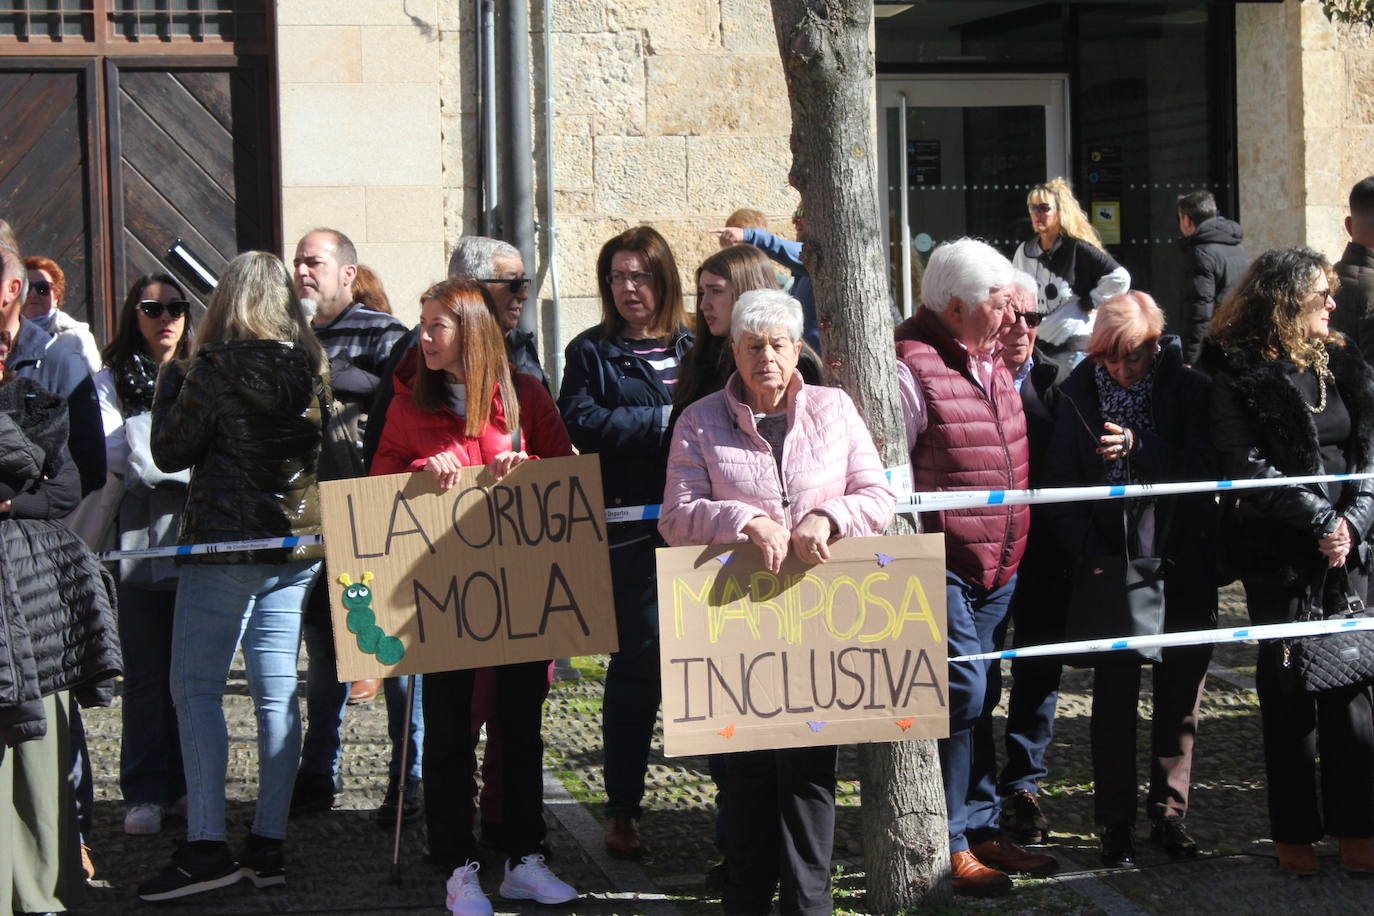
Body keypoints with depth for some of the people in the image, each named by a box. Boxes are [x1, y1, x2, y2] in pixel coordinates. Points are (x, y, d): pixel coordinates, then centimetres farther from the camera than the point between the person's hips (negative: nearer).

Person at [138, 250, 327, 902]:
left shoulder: (216, 366, -13)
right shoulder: (310, 366, 6)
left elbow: (170, 451, -7)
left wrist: (170, 381, 8)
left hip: (226, 542, -6)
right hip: (297, 541, 6)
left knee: (197, 688, -2)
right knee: (276, 693, 6)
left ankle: (206, 847, -10)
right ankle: (268, 845, 7)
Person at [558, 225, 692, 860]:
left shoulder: (698, 347, 14)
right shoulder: (592, 352, 8)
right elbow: (581, 423, -8)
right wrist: (665, 420, -11)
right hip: (632, 532, -2)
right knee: (636, 665, 1)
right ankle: (622, 809, 10)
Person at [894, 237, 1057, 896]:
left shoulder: (990, 359, 13)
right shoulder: (911, 366, -16)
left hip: (997, 566, 9)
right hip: (942, 566, -8)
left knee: (977, 699, 15)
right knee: (962, 694, -8)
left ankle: (981, 829, 24)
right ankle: (947, 847, 2)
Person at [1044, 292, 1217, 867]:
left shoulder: (1190, 390, -5)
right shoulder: (1079, 393, -2)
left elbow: (1203, 472, -12)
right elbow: (1060, 482, -1)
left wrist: (1138, 447, -25)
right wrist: (1089, 552, -12)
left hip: (1183, 566, 0)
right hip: (1111, 564, 0)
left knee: (1180, 695, 8)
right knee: (1115, 696, 2)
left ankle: (1169, 815, 21)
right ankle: (1116, 824, 11)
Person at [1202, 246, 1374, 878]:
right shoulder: (1239, 375, -4)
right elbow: (1249, 468, -11)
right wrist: (1321, 521, -12)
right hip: (1278, 553, -4)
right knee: (1288, 689, 2)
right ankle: (1295, 833, 10)